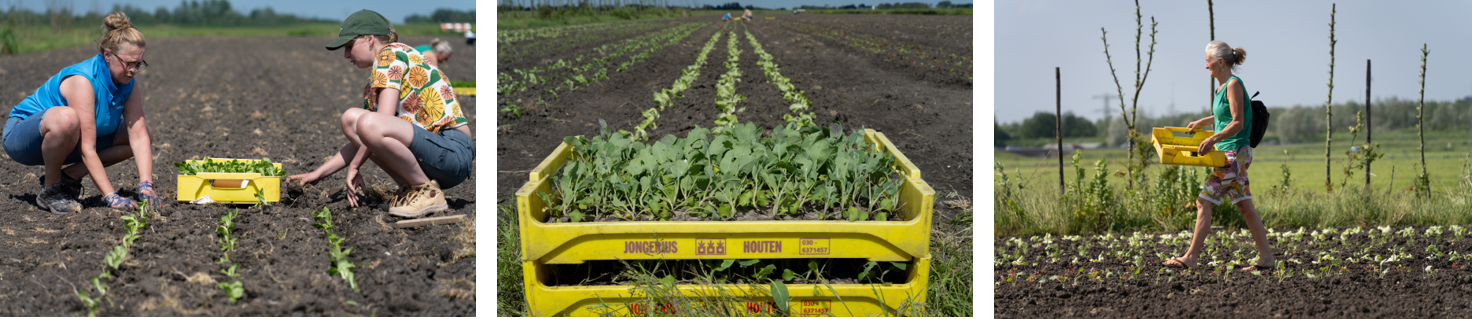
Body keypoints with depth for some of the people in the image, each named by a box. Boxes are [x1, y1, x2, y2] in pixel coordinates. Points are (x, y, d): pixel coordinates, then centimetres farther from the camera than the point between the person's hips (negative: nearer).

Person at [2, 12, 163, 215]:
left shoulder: (128, 84, -8)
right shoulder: (83, 81, -30)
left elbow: (139, 136, -15)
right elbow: (87, 149, -33)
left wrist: (146, 187, -28)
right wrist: (111, 196, -36)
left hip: (63, 142, 8)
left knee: (145, 134, -3)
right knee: (67, 118, -41)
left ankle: (69, 177, 0)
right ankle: (50, 190, -18)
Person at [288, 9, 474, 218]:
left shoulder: (391, 54, -5)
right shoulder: (373, 83, 23)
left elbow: (384, 119, -17)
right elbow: (360, 142, 23)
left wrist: (354, 166, -11)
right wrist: (317, 174, 16)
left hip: (453, 152, -10)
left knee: (368, 124, -31)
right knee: (350, 118, 9)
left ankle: (428, 193, -13)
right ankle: (409, 187, 2)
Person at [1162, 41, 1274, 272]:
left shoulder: (1233, 84, -14)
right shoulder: (1223, 86, 13)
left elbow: (1237, 123, -20)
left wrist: (1214, 138, -28)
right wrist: (1202, 122, 34)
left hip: (1234, 153, -10)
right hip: (1231, 154, 10)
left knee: (1204, 201, -9)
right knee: (1245, 206, 9)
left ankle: (1191, 257, -7)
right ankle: (1266, 257, 10)